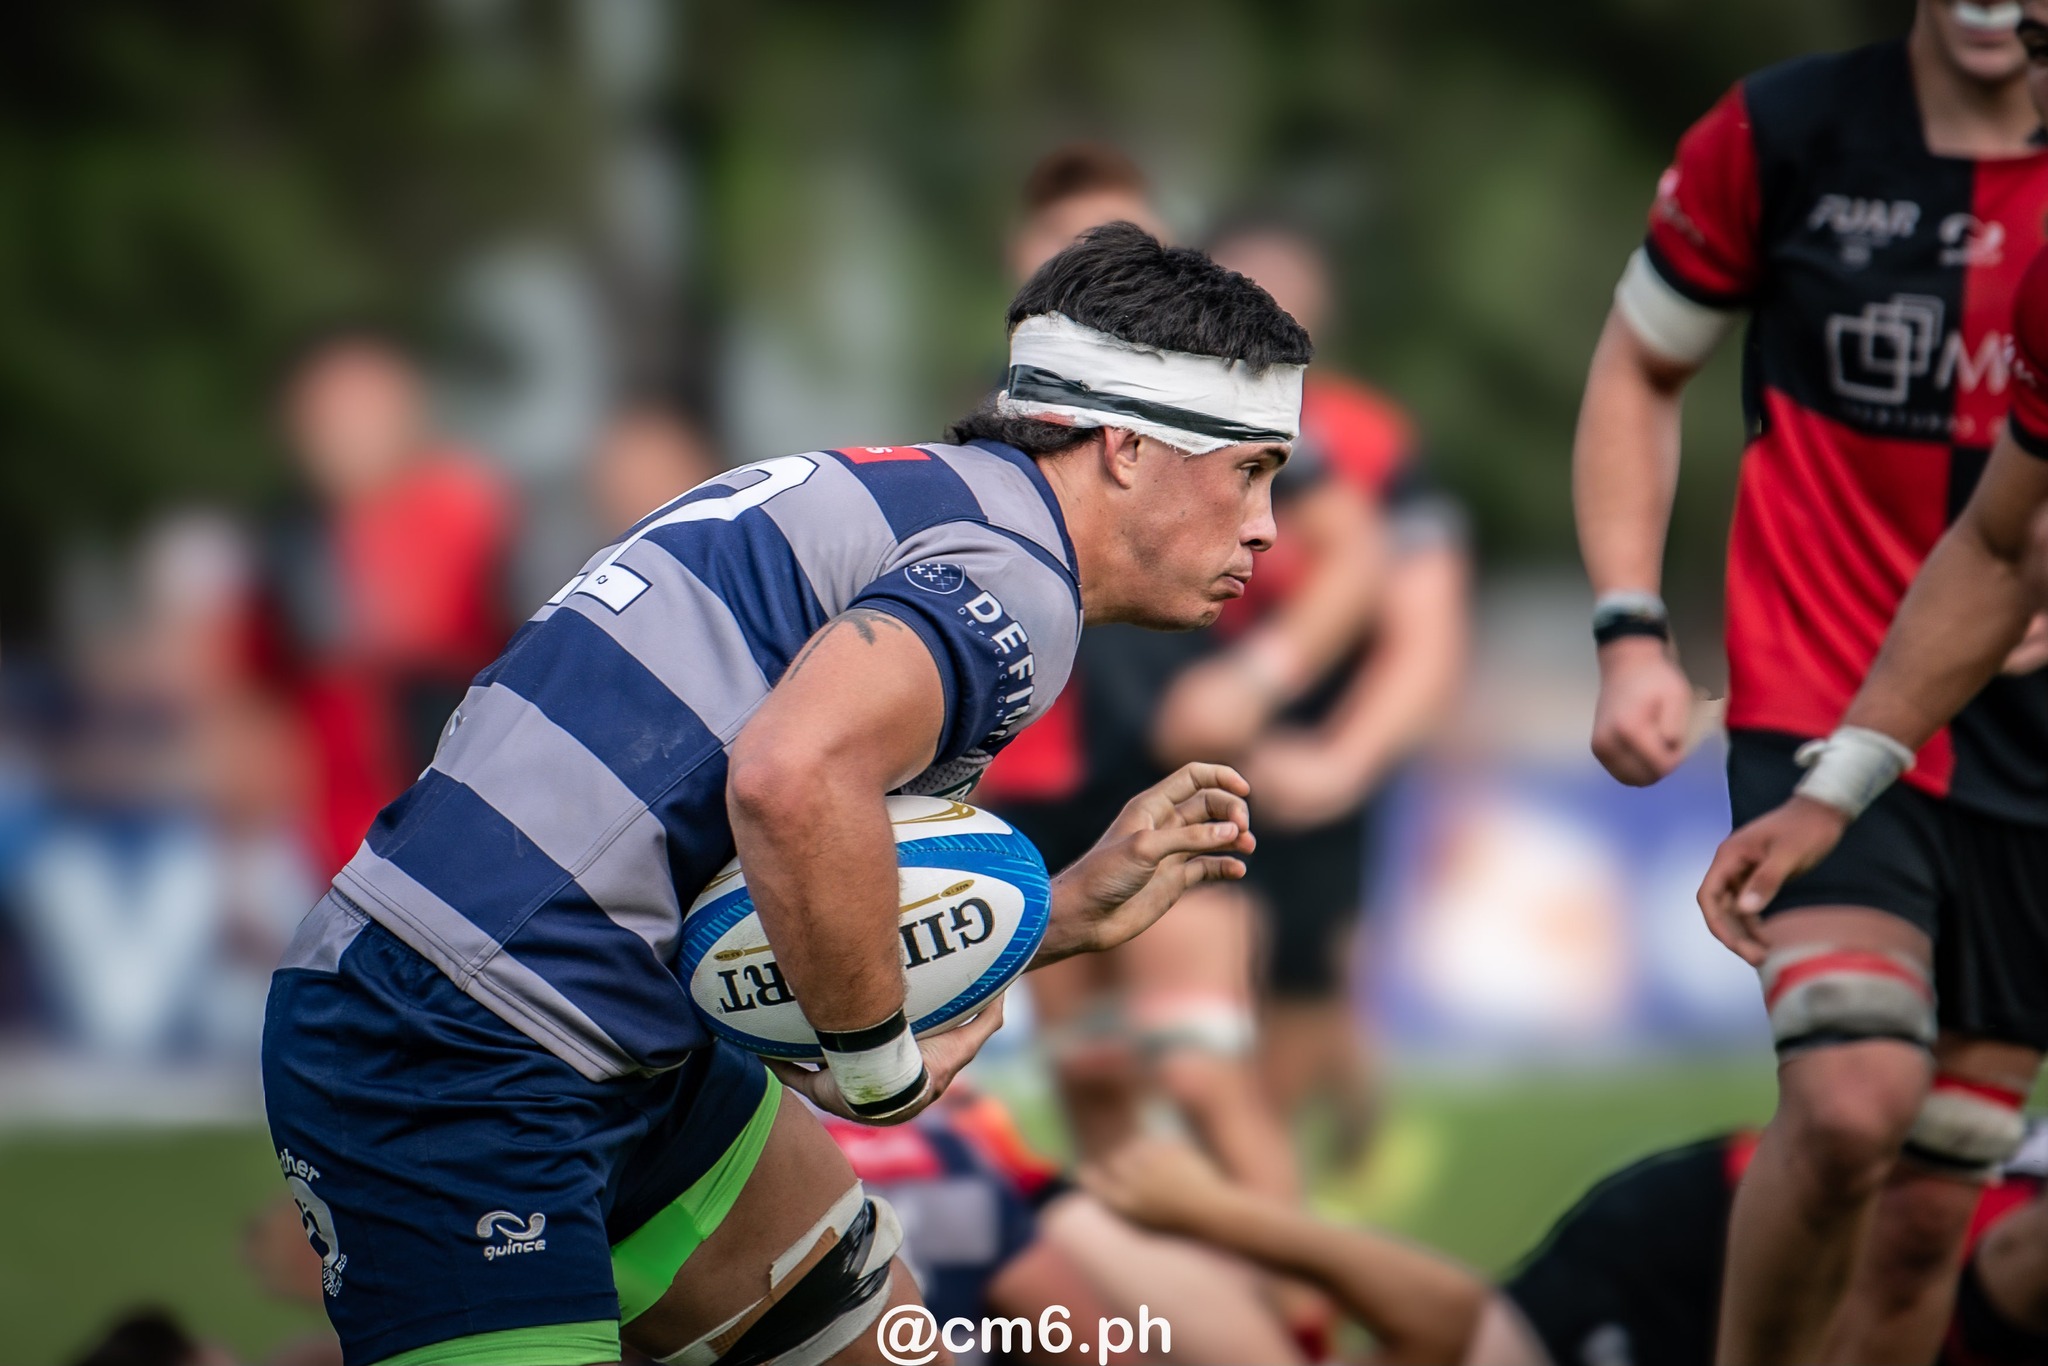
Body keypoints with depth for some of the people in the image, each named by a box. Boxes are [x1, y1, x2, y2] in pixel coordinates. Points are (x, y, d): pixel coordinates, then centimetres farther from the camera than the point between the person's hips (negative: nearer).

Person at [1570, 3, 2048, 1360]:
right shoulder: (1787, 131, -3)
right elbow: (1638, 370, 9)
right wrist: (1631, 632, -2)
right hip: (1822, 713, -3)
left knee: (1929, 1203, 3)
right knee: (1852, 1098, -25)